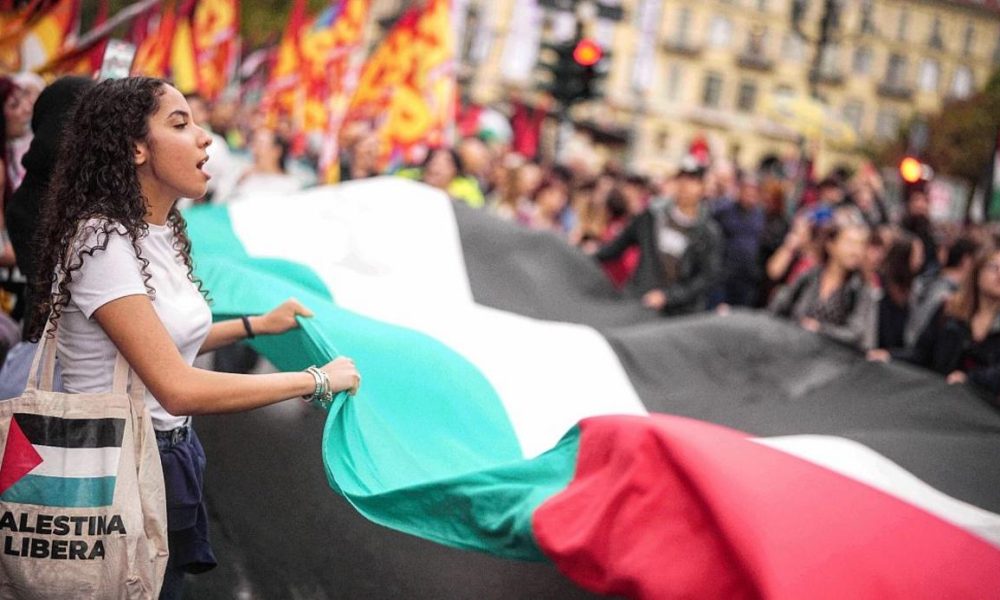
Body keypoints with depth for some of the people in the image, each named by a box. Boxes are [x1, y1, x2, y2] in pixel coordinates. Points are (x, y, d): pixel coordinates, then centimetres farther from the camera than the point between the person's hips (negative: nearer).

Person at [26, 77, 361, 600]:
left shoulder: (163, 232, 6)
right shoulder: (102, 240, -22)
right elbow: (179, 390, -27)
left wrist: (259, 324, 20)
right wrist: (317, 380, -21)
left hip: (170, 453, 9)